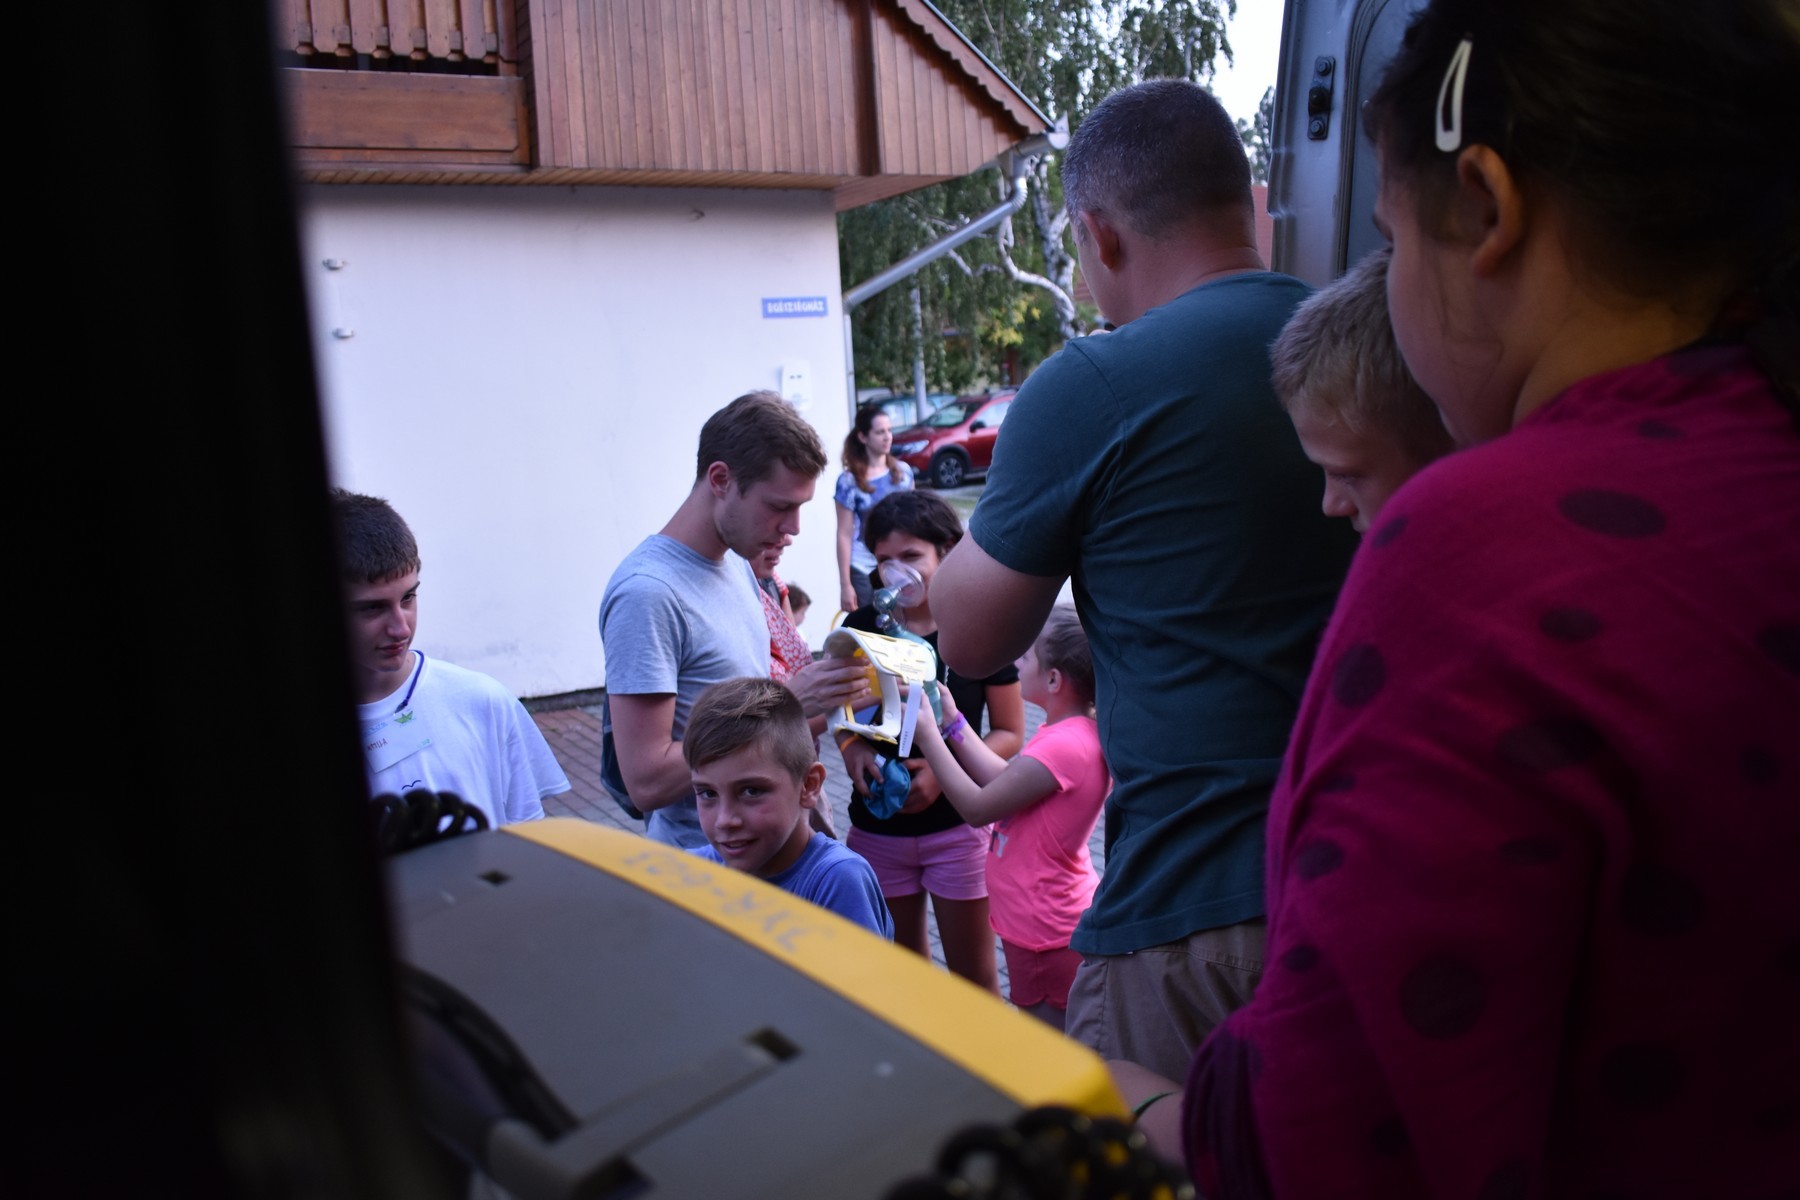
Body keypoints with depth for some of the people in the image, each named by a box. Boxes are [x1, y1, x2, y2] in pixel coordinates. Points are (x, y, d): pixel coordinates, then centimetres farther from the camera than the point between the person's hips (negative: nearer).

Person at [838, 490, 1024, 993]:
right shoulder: (862, 626, -1)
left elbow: (1009, 733, -5)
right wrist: (853, 750, -11)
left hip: (957, 824, -3)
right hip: (877, 827, 3)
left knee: (975, 979, 8)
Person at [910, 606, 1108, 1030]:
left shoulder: (1062, 747, -29)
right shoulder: (1071, 732, 3)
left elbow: (977, 808, -21)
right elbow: (1005, 781, 8)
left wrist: (927, 733, -14)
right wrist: (952, 721, 7)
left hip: (1046, 933, -10)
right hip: (1060, 918, 10)